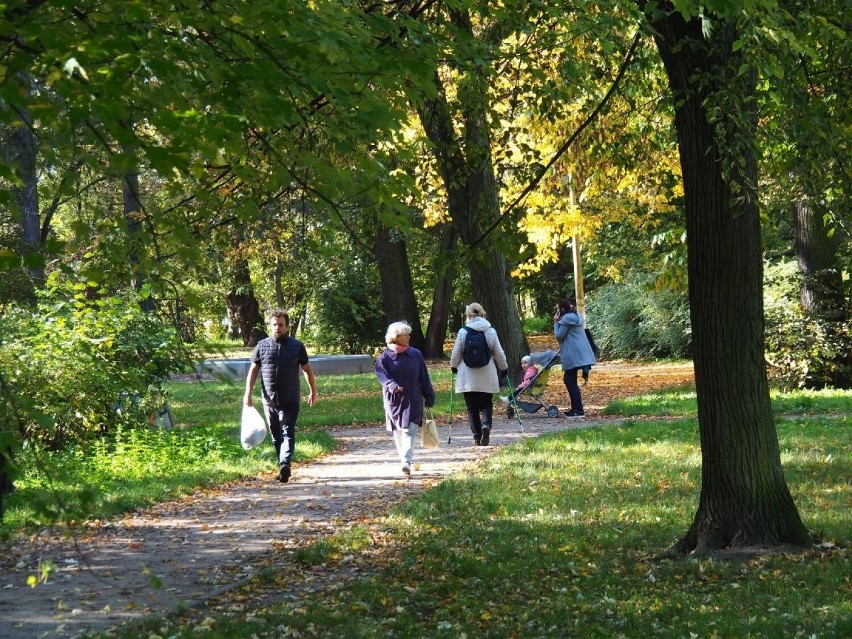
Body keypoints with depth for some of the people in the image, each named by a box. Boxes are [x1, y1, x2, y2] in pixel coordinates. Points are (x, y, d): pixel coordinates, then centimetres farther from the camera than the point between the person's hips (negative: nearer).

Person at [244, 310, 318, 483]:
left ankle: (285, 464, -28)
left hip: (290, 401, -3)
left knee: (287, 433, -13)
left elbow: (307, 370, 11)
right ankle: (283, 468, 18)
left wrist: (313, 392, 14)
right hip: (269, 400, 3)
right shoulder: (262, 346, 6)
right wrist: (248, 393, 1)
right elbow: (253, 370, 8)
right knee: (276, 436, 9)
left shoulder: (297, 346, 2)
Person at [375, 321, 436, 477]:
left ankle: (406, 461, -3)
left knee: (409, 431, -2)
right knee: (397, 432, 2)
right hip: (394, 400, 0)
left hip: (413, 400, 0)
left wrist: (429, 398, 10)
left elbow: (424, 378, 6)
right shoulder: (384, 357, -4)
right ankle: (404, 459, 6)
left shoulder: (416, 355, 1)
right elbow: (382, 375, -16)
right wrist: (392, 386, -36)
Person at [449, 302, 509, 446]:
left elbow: (455, 354, 2)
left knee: (472, 407, 7)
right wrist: (504, 368, 22)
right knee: (486, 405, 12)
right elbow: (499, 353, 5)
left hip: (468, 377, -1)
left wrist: (453, 366, 22)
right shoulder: (491, 332, -1)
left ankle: (477, 437, 2)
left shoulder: (463, 332, -5)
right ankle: (486, 425, -16)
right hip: (487, 378, 1)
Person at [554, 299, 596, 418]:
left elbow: (559, 336, -11)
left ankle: (579, 411, -9)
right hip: (581, 353, 10)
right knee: (568, 380, 17)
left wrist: (556, 323, -4)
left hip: (573, 355, -10)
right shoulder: (576, 317, 17)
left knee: (571, 382, -6)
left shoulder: (566, 319, -13)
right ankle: (575, 408, 20)